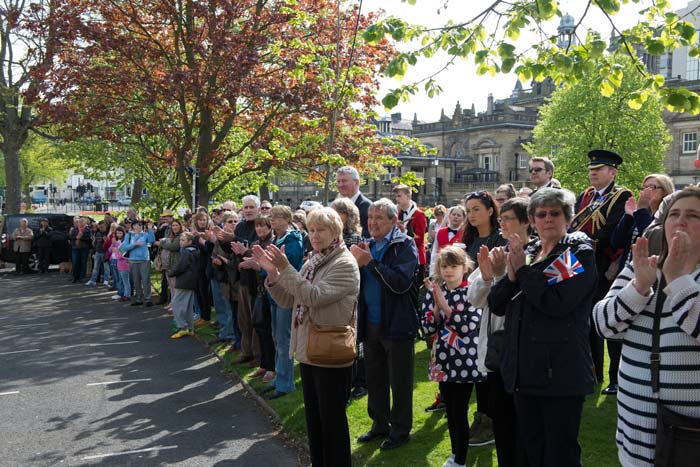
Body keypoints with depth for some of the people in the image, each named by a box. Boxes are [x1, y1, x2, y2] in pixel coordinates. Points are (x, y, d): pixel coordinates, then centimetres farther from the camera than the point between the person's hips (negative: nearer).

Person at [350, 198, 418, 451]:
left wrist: (369, 262, -22)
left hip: (396, 325, -6)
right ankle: (380, 424, 33)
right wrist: (355, 262, -12)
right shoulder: (368, 245, 9)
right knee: (374, 379, 17)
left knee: (399, 382, 6)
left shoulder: (404, 245, -10)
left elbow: (402, 282, -24)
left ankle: (400, 430, 21)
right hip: (370, 324, 6)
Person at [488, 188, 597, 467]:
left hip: (560, 373, -6)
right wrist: (511, 276, -10)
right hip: (524, 369, 6)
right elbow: (496, 305, 7)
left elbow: (558, 302, -20)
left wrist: (523, 270, -13)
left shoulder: (580, 253, -4)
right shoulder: (525, 253, 13)